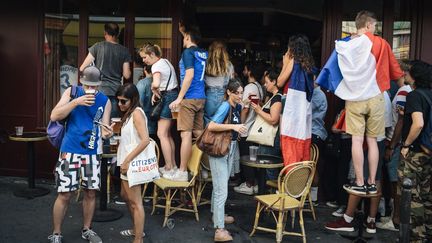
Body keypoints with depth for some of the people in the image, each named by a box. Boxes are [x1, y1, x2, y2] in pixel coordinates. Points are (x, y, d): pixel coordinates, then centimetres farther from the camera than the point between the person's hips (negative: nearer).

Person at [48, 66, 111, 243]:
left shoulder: (105, 101, 2)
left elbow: (104, 127, -1)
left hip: (92, 152, 2)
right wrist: (76, 102, -22)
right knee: (64, 194, -1)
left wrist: (107, 132, -26)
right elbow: (54, 116, -11)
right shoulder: (71, 92, -2)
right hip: (70, 151, -2)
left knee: (91, 193, 10)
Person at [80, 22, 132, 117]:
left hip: (99, 90, -2)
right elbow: (127, 75, 3)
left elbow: (82, 68, -1)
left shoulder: (97, 47, -1)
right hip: (115, 91, 2)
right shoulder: (124, 51, 4)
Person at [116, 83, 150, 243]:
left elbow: (145, 140, -26)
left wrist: (127, 160, -26)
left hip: (132, 163, -11)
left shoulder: (136, 112, -15)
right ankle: (137, 229, 36)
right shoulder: (129, 113, 15)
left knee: (135, 202, -5)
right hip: (127, 162, 11)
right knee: (125, 195, 22)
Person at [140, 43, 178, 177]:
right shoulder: (165, 61, 15)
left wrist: (154, 90, -12)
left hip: (168, 97, -10)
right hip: (174, 94, 10)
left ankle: (169, 169, -4)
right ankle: (173, 165, 20)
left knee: (162, 134, -6)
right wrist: (156, 93, 5)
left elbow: (156, 83, -33)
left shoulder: (156, 66, -14)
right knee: (167, 134, 15)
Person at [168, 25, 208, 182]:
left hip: (189, 98, -8)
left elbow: (189, 75, -18)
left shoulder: (188, 52, -9)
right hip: (201, 98, 8)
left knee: (186, 134, -8)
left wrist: (179, 98, -17)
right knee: (199, 133, 11)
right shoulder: (203, 53, 13)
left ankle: (182, 172, -6)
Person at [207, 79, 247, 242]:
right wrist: (233, 126, -30)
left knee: (219, 186, 23)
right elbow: (211, 126, -29)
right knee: (221, 190, -10)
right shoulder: (225, 106, -18)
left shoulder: (237, 106, 6)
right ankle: (219, 230, -9)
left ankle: (217, 214, 40)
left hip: (231, 148, 9)